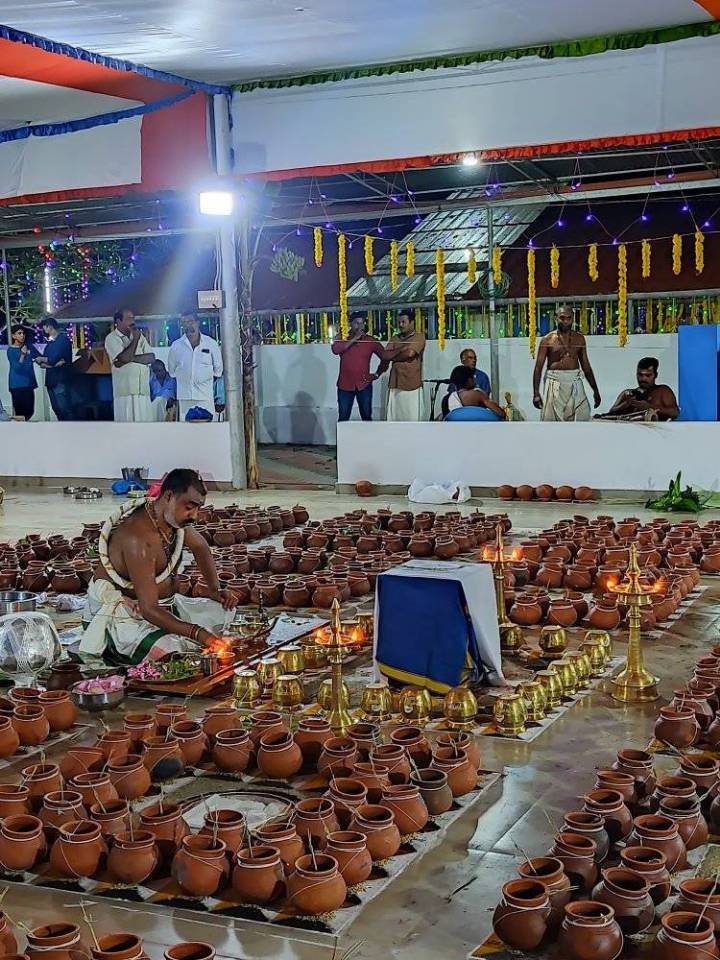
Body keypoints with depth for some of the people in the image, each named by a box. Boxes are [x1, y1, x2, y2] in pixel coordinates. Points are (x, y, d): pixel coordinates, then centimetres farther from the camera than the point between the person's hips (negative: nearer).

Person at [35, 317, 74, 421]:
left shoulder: (63, 339, -7)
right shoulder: (50, 342, 17)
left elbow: (52, 360, -15)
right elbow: (41, 363, 9)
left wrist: (41, 359, 3)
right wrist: (52, 364, -10)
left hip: (61, 380, -8)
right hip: (51, 380, 8)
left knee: (64, 409, -13)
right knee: (56, 409, 7)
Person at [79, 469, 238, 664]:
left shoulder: (176, 517, -4)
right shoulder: (138, 539, -32)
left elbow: (200, 547, 20)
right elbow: (149, 610, -34)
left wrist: (215, 590, 6)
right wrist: (198, 633, -42)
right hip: (121, 616, -9)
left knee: (224, 612, 0)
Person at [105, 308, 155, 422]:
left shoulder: (139, 336, 16)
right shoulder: (111, 338, 0)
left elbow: (151, 357, 4)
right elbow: (124, 358, -15)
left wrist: (131, 358, -10)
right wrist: (135, 339, -4)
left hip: (143, 390, 5)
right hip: (125, 390, -5)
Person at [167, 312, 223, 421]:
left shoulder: (211, 343, 6)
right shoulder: (176, 346, 8)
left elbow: (218, 368, 15)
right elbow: (171, 370, 17)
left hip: (206, 396, -1)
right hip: (184, 397, 1)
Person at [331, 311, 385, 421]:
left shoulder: (371, 341, 2)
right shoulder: (342, 338, 2)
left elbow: (385, 357, 10)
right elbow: (335, 349, -19)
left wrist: (377, 374, 4)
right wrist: (354, 339, -18)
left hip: (364, 385, 0)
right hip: (345, 385, 0)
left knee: (367, 417, 6)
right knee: (343, 419, 3)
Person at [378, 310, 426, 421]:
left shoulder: (419, 337, 3)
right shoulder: (394, 339, 18)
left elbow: (410, 353, -11)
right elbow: (385, 355, 6)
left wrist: (393, 356, 1)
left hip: (412, 384, -5)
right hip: (395, 384, 5)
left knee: (412, 418, -6)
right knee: (393, 418, 0)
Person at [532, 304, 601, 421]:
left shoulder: (579, 339, 11)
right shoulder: (547, 340, 1)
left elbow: (586, 366, 16)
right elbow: (538, 367, -1)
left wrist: (595, 391, 15)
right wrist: (536, 393, -9)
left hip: (575, 385, 3)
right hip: (555, 384, -3)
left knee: (583, 418, -6)